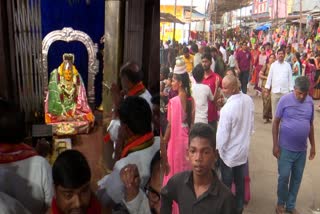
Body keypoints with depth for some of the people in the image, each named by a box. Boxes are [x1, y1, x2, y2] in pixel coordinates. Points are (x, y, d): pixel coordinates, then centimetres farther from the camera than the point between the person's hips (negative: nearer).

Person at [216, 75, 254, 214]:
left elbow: (222, 134, -23)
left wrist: (218, 149, -5)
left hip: (229, 152, -6)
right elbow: (251, 125, 5)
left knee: (226, 184, 15)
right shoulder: (249, 100, -9)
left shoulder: (227, 108, -31)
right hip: (244, 149, 6)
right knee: (240, 182, 22)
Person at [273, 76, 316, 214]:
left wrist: (313, 145, 11)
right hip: (286, 148, -4)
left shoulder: (310, 102, 0)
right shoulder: (285, 100, -12)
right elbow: (276, 122, -7)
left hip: (302, 149, 4)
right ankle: (281, 203, 27)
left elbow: (311, 125, 10)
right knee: (284, 176, 3)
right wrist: (275, 145, -9)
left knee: (297, 178, 13)